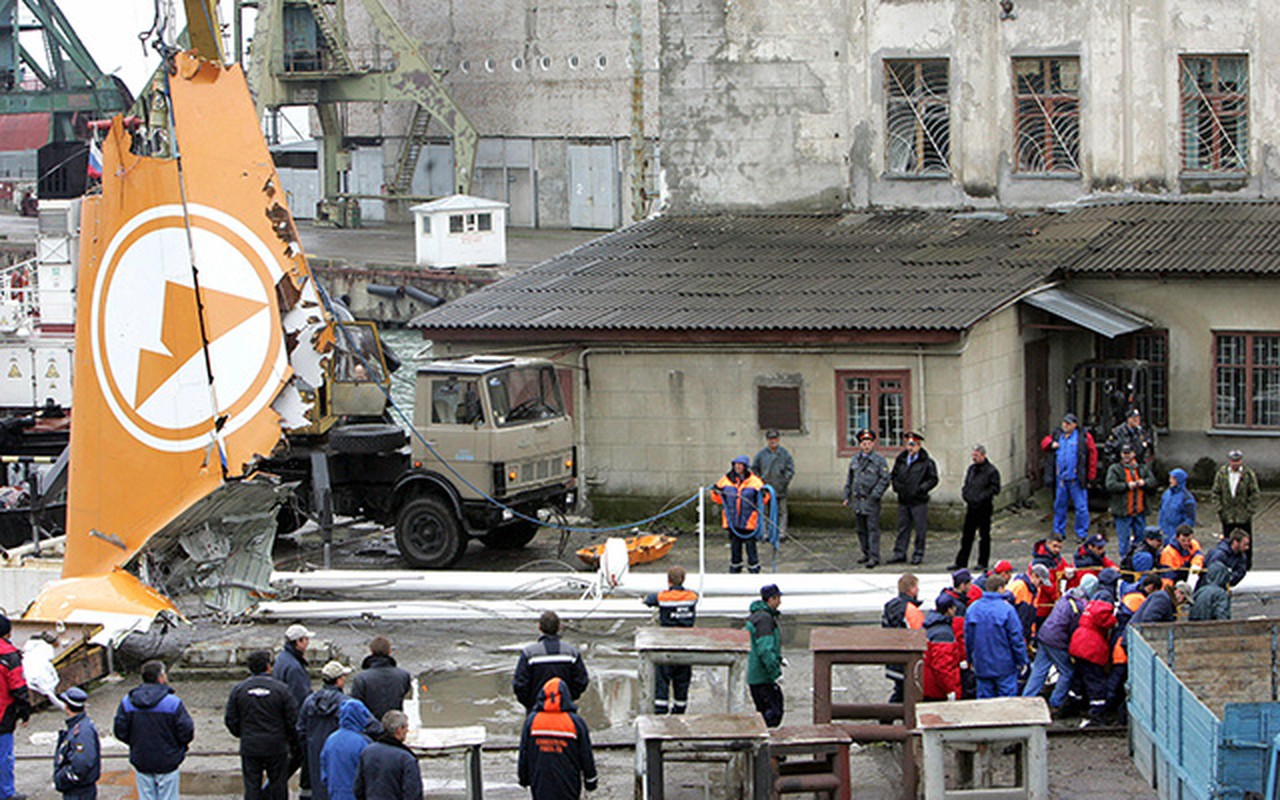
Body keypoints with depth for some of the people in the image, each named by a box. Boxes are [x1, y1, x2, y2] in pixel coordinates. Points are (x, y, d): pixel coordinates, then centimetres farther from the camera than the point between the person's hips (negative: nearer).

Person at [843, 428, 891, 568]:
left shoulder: (879, 460, -6)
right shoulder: (855, 460, 11)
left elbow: (884, 479, -8)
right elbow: (849, 479, 19)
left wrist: (875, 495, -16)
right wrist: (847, 496, 15)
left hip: (871, 500, -6)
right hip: (857, 500, 6)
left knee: (872, 529, -7)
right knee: (861, 529, 12)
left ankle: (874, 557, -7)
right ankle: (867, 554, 23)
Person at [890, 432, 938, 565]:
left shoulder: (927, 462, -6)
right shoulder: (901, 460, 9)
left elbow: (933, 479, -5)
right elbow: (894, 475, 21)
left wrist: (921, 489, -12)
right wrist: (896, 487, 6)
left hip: (919, 501, -5)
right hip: (903, 500, 5)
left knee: (920, 528, 0)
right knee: (903, 528, 8)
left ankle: (918, 554, 8)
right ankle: (899, 553, 13)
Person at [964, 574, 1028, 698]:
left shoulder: (972, 609, 1)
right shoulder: (1006, 609, -15)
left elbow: (968, 638, 9)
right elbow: (1016, 638, -12)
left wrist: (971, 660, 21)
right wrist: (1021, 661, -1)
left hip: (981, 666, 5)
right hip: (1004, 666, -5)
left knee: (984, 697, 11)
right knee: (1007, 699, 3)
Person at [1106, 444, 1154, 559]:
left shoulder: (1142, 468, 11)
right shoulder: (1114, 469, -2)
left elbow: (1152, 480, 5)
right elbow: (1110, 485, -15)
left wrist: (1143, 482, -16)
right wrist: (1127, 485, -21)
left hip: (1140, 511, 4)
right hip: (1123, 512, -4)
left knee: (1141, 536, 12)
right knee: (1123, 539, -1)